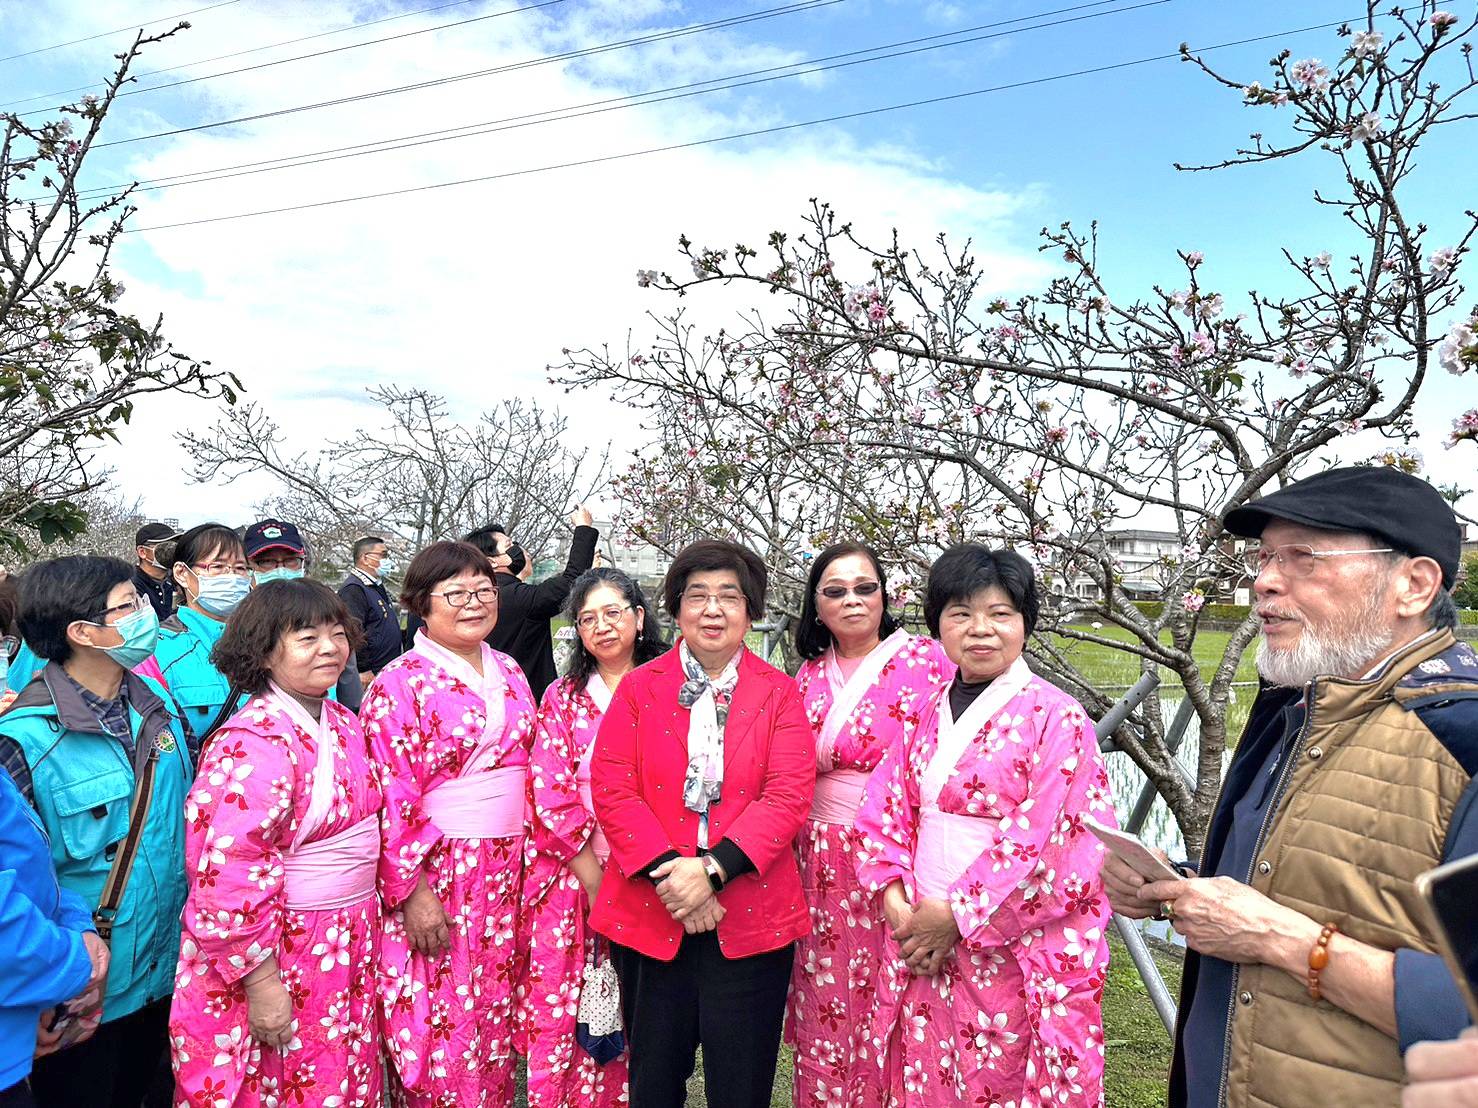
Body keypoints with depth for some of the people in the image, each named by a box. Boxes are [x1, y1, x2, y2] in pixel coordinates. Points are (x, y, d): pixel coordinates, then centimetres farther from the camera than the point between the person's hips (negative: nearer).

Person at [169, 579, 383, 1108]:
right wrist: (260, 980, -20)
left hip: (350, 946, 7)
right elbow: (228, 874, -24)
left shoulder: (343, 723, 3)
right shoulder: (254, 744, -23)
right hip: (279, 958, -7)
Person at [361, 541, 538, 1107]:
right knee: (442, 1022, 4)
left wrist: (531, 853, 12)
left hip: (508, 866, 6)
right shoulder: (399, 684, -9)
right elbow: (390, 797, -12)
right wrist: (411, 890, -15)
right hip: (436, 870, -5)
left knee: (497, 1009, 16)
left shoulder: (509, 673, 8)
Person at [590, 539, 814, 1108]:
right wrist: (667, 872, -16)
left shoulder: (779, 693, 1)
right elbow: (611, 788, -5)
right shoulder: (638, 688, 4)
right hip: (648, 914, 1)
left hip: (748, 919, -1)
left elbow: (789, 797, -8)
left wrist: (712, 869, -19)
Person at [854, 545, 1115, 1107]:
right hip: (927, 950, 5)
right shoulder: (929, 715, 6)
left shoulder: (1055, 717, -11)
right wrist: (896, 898, -9)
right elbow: (884, 810, 6)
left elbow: (1049, 846, -16)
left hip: (1010, 951, -5)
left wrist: (957, 916, -14)